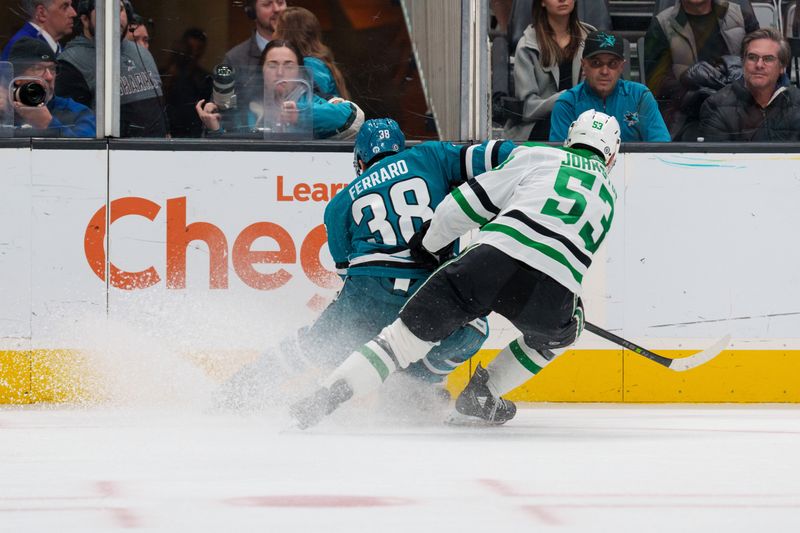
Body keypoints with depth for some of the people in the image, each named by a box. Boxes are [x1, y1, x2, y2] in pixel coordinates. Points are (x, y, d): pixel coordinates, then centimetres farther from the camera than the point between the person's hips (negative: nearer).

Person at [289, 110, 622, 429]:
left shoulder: (538, 158, 21)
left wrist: (430, 243, 29)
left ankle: (323, 398, -6)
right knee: (561, 330, 36)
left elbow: (474, 199, 15)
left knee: (410, 333, 6)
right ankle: (481, 397, 26)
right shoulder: (608, 195, 30)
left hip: (493, 260, -1)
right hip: (553, 292, 1)